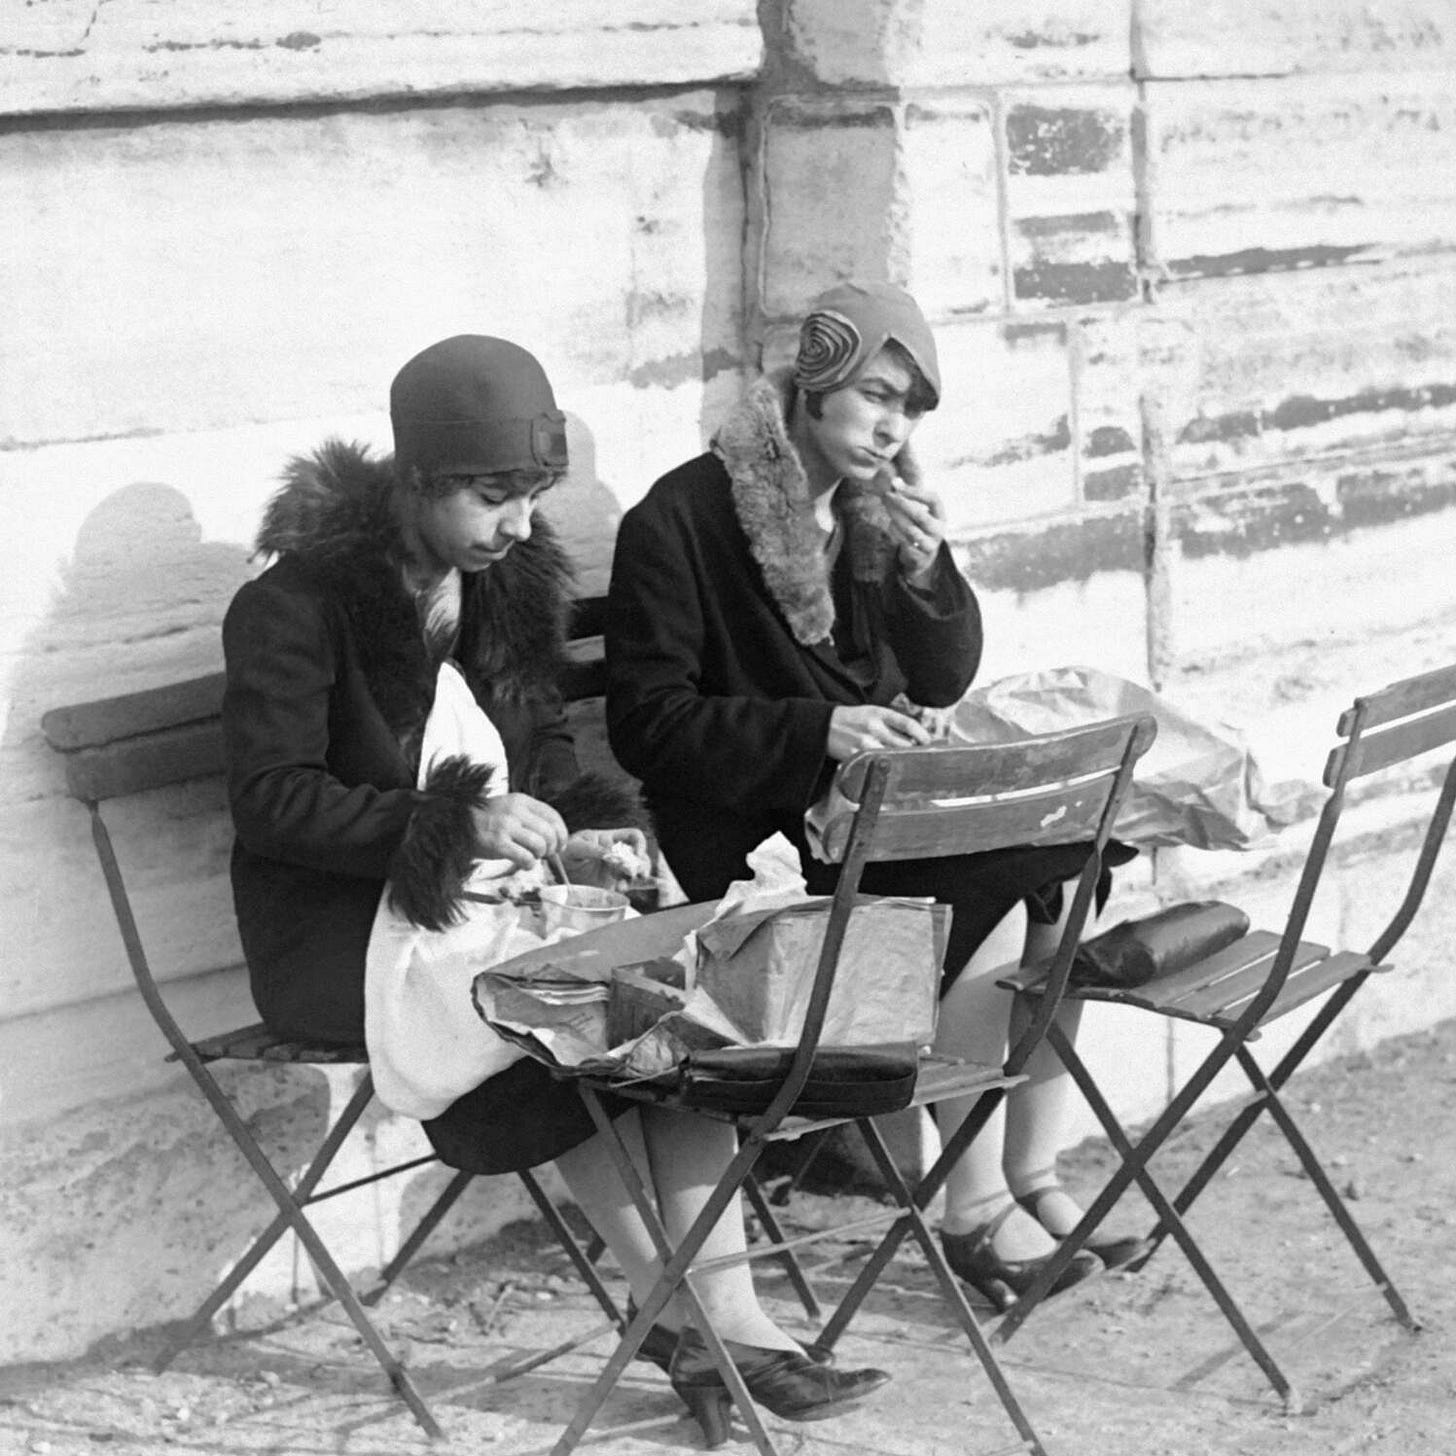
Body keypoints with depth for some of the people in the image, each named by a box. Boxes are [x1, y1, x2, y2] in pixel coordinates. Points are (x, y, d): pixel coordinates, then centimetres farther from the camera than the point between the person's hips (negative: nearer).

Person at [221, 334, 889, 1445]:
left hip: (483, 896, 6)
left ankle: (724, 1311, -25)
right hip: (339, 928, -6)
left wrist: (580, 835, -7)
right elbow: (270, 798, -18)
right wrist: (460, 825, -26)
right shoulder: (299, 601, -14)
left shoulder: (508, 579, 8)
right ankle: (683, 1315, -16)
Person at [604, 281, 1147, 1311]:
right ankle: (975, 1215, -18)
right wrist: (819, 729, -24)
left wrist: (929, 572, -7)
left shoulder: (880, 507, 11)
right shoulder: (680, 521, -10)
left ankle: (1034, 1178, -8)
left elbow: (946, 682, 13)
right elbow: (648, 725, -14)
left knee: (1064, 871, -18)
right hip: (760, 846, -7)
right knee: (994, 888, -26)